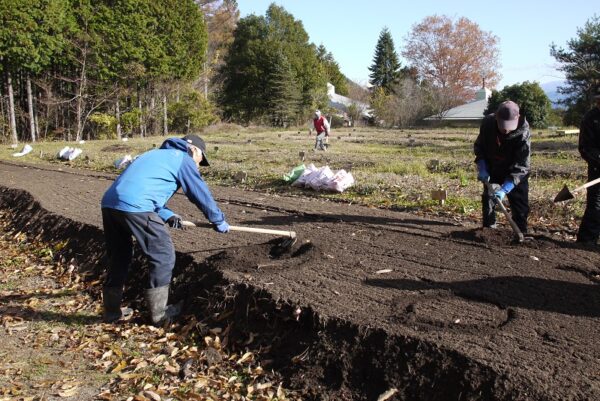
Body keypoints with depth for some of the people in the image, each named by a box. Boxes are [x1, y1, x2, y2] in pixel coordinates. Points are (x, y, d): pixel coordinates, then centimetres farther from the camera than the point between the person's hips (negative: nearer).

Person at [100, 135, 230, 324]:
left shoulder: (158, 154, 33)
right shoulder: (183, 159, 9)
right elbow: (201, 193, 13)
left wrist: (167, 215, 22)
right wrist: (219, 221, 26)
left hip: (109, 202, 9)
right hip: (135, 207, -9)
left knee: (118, 256, 21)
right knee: (163, 255, 4)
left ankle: (112, 310, 31)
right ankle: (159, 312, 12)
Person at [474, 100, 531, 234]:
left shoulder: (523, 133, -31)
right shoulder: (487, 123, -23)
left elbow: (521, 166, -29)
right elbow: (479, 147, -4)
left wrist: (505, 189, -37)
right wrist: (482, 168, -16)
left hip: (515, 173, -3)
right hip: (492, 170, 3)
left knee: (520, 204, -3)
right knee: (488, 197, 7)